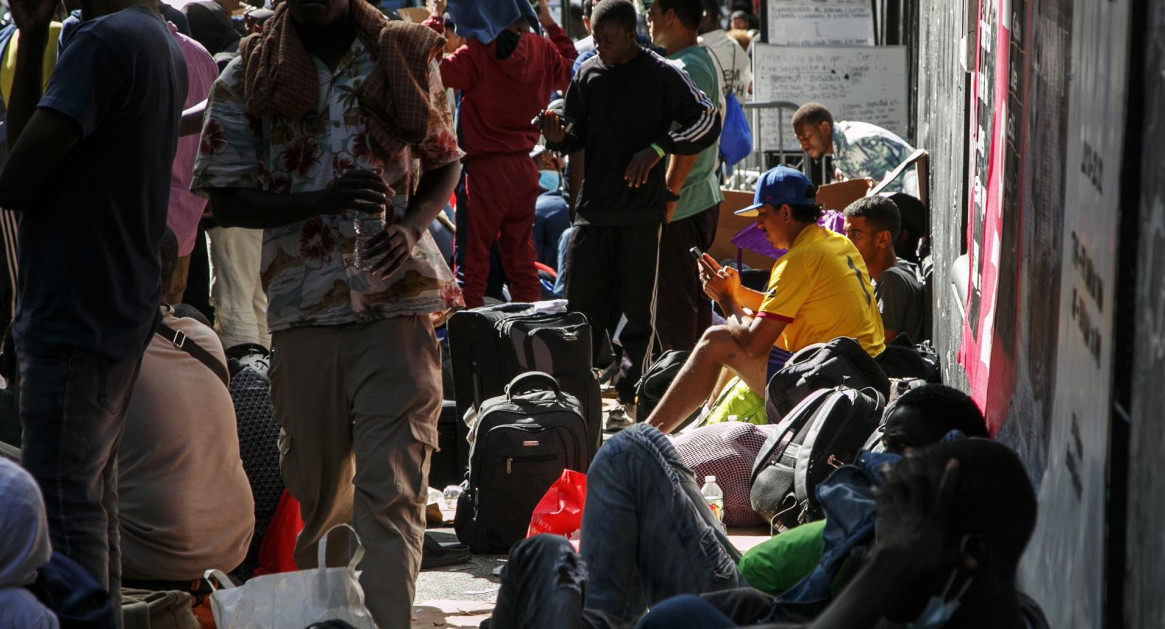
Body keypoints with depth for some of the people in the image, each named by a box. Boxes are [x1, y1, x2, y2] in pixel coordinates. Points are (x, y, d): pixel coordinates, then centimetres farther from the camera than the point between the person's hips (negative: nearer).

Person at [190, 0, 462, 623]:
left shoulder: (406, 56, 8)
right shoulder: (248, 76, 5)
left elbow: (444, 162, 17)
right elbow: (224, 199, 2)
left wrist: (410, 226, -5)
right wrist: (325, 199, -14)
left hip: (395, 295, -1)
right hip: (303, 306, 1)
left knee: (391, 488, -11)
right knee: (315, 478, 12)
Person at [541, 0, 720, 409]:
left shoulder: (663, 76, -3)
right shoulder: (588, 75, 9)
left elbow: (708, 121, -8)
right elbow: (579, 139, 15)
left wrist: (658, 149, -18)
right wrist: (559, 138, -9)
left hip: (641, 210, -3)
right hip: (593, 207, 3)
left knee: (638, 307, 3)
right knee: (582, 303, 2)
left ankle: (630, 391, 12)